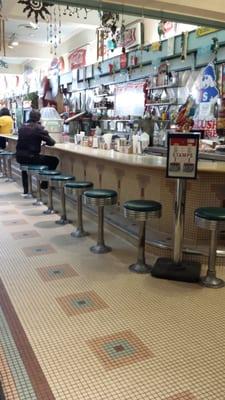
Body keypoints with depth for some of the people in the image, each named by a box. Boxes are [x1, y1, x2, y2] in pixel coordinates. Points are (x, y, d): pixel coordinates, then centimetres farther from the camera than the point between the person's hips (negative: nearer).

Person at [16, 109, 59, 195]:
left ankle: (25, 188, 41)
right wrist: (44, 141, 15)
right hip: (32, 157, -7)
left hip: (19, 157, 7)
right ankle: (44, 184, 17)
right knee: (54, 160, 10)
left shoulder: (22, 127, 8)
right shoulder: (39, 128, -10)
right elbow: (51, 142, -8)